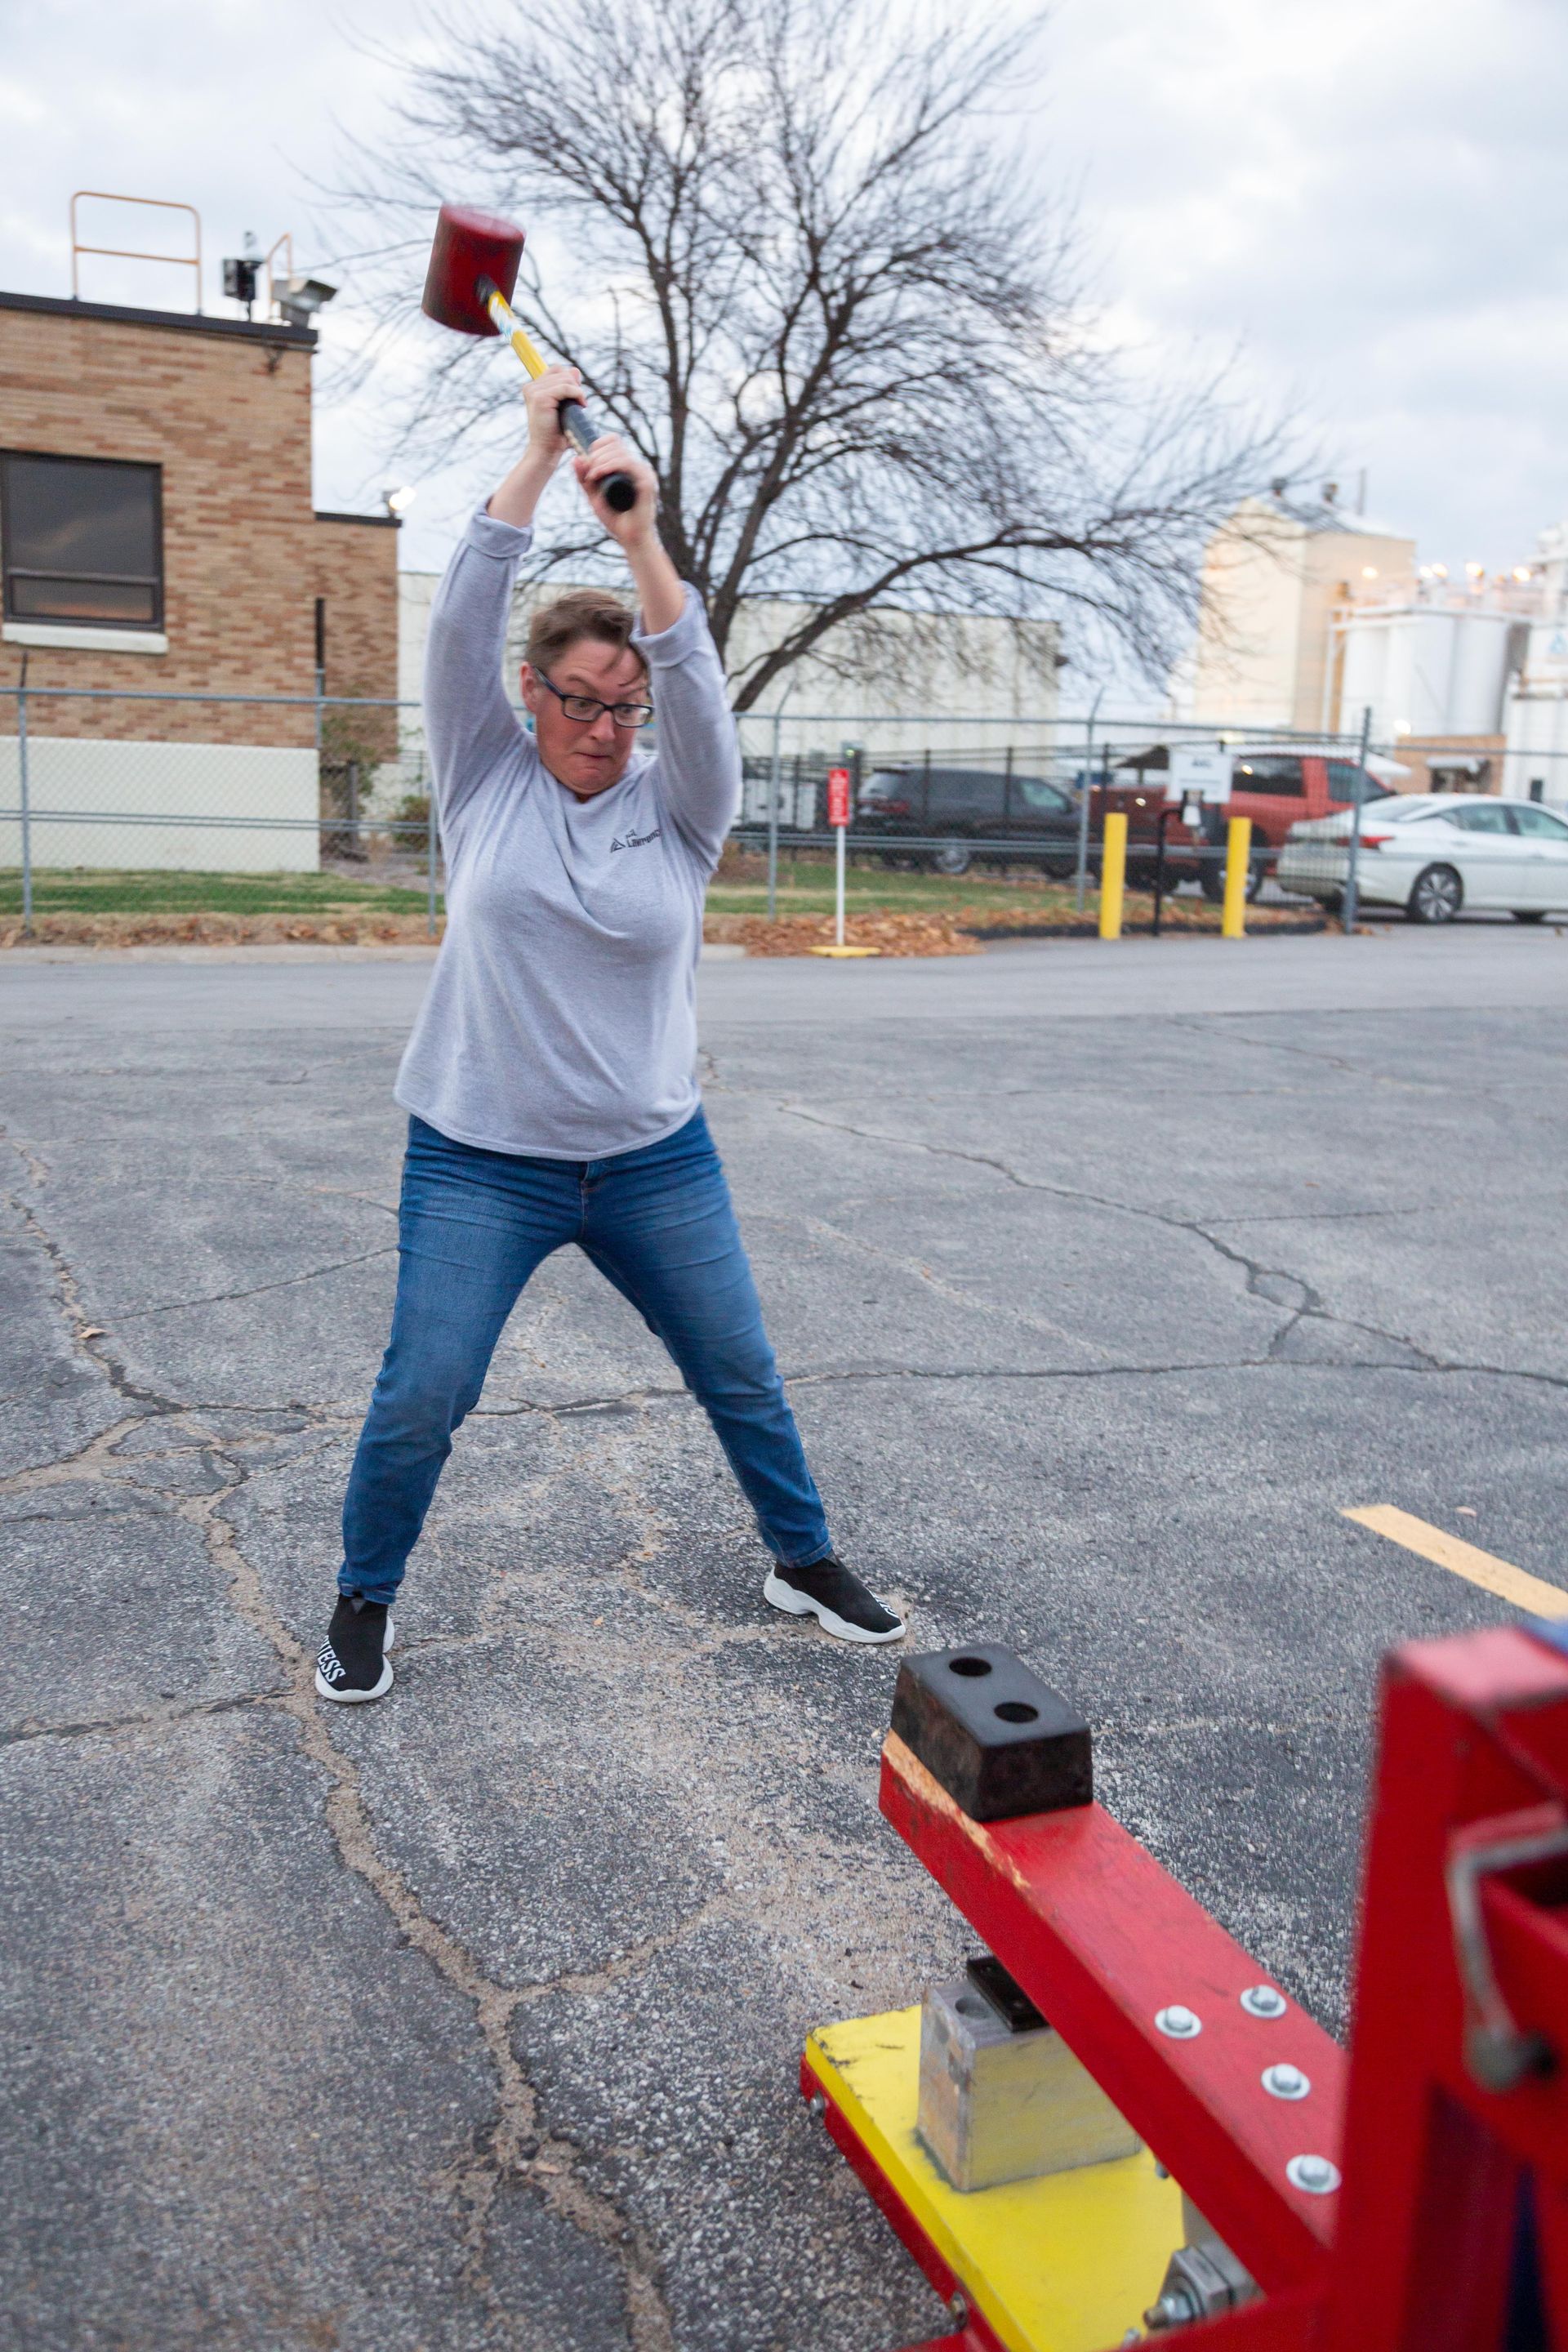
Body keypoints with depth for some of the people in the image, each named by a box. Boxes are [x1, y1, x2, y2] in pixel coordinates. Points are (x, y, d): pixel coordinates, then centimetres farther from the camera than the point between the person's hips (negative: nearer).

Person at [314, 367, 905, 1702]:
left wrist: (640, 540, -29)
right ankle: (365, 1602, 24)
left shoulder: (680, 807, 1)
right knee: (421, 1401, -1)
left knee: (743, 1378, 12)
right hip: (482, 1161, -1)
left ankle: (805, 1562, 34)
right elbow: (464, 623, -11)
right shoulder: (487, 780, 0)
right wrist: (538, 457, -17)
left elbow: (699, 685, -17)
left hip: (655, 1160, 2)